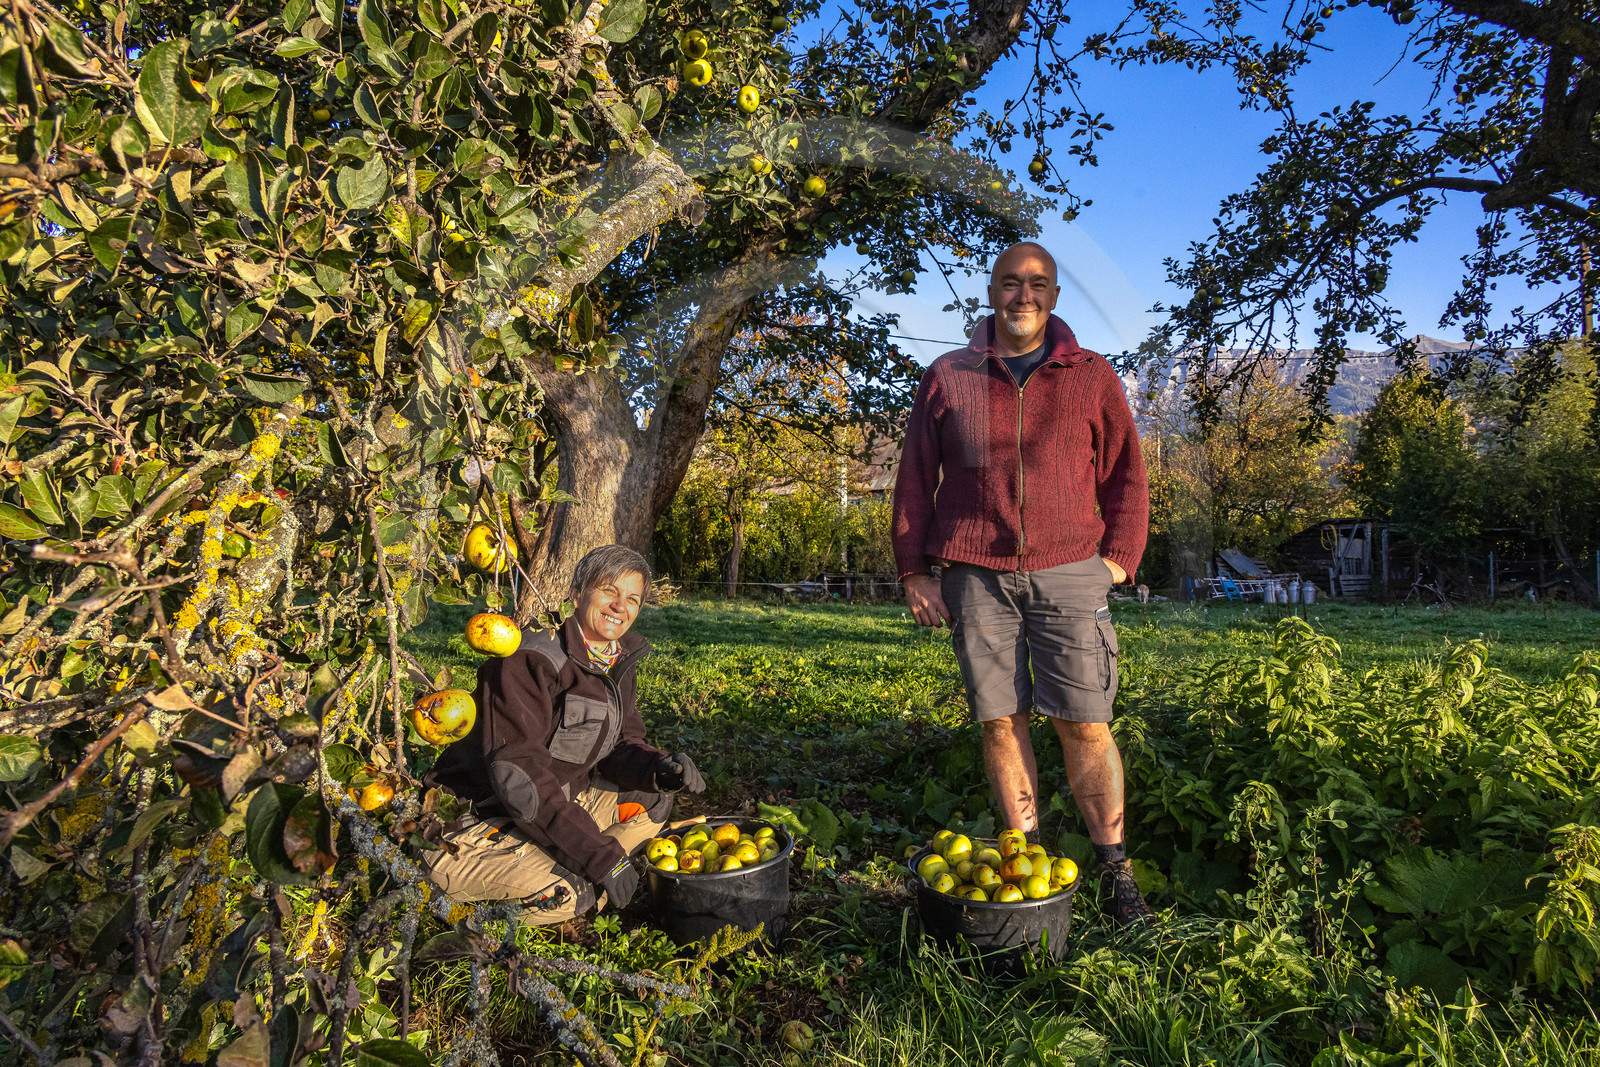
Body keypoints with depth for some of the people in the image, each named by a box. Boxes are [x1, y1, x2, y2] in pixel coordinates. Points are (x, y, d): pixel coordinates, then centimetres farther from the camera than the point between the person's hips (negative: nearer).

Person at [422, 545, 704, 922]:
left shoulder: (619, 663, 4)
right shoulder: (530, 661, -23)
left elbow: (618, 745, 7)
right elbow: (518, 773, -29)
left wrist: (658, 770, -18)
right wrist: (603, 855, -30)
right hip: (475, 824, -9)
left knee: (653, 797, 1)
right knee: (565, 895, -30)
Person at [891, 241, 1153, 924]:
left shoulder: (1092, 377, 10)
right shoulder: (947, 378, 10)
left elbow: (1126, 476, 13)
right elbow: (915, 480, 11)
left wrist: (1118, 557, 1)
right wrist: (915, 570, 6)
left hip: (1068, 573, -1)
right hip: (977, 578, 1)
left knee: (1085, 724, -4)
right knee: (1000, 720, 4)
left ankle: (1114, 868, 10)